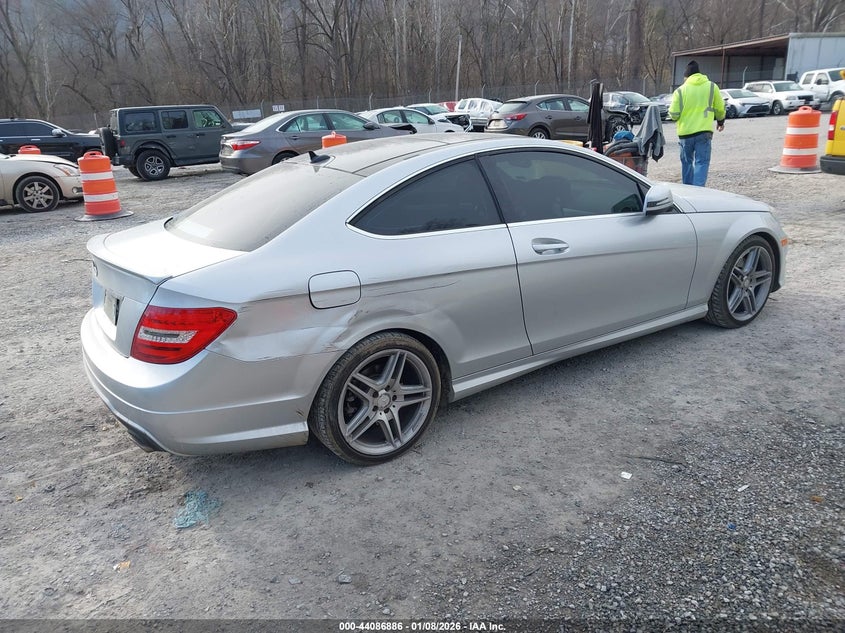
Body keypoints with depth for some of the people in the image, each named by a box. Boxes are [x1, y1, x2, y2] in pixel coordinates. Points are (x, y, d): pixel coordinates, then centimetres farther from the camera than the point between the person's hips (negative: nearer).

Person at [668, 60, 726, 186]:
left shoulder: (680, 91, -3)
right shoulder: (712, 86, 3)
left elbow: (674, 114, -5)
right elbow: (720, 108, 9)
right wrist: (720, 121, 27)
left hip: (685, 133, 1)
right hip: (704, 132, 0)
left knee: (687, 162, 16)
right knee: (701, 162, 0)